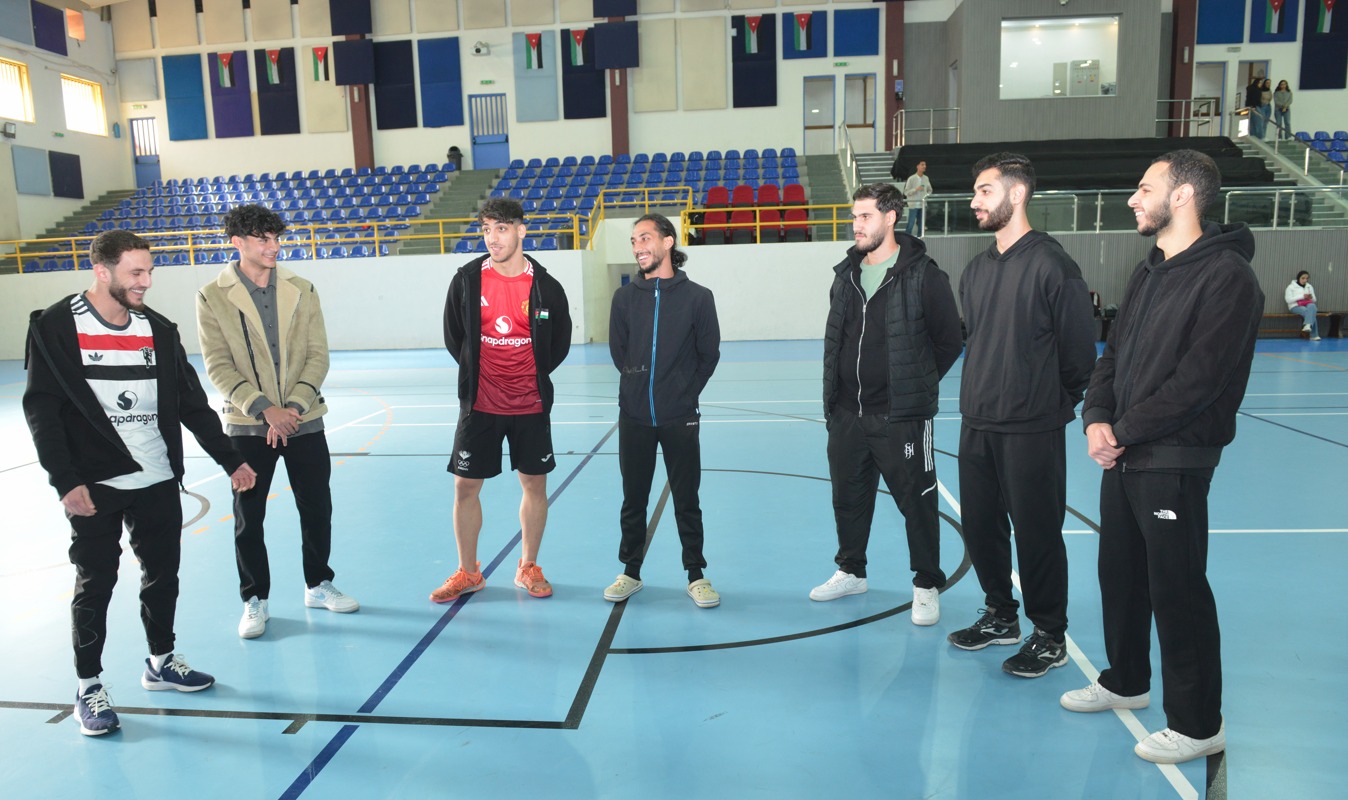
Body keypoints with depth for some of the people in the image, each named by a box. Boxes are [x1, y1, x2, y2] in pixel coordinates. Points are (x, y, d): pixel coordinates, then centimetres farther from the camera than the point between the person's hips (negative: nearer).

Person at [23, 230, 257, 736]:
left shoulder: (158, 330, 6)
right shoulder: (56, 328, -7)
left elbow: (192, 404, 9)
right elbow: (42, 410, -8)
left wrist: (230, 460, 6)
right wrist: (66, 482, -16)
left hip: (158, 482, 5)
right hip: (94, 487, -4)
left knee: (163, 574, 12)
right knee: (95, 585, 4)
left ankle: (161, 663, 32)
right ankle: (89, 688, 20)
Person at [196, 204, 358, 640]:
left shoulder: (301, 289, 3)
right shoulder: (213, 297, -3)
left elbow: (317, 355, 0)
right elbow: (218, 366, -7)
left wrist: (294, 407, -13)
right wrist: (264, 409, -17)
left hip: (304, 420, 2)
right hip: (247, 425, -2)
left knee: (317, 509, 10)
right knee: (248, 518, 6)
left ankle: (319, 585, 29)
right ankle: (255, 600, 23)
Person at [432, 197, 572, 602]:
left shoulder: (546, 286, -5)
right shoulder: (466, 279, -3)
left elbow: (560, 342, 7)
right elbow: (453, 336, 8)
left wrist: (533, 375, 5)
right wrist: (477, 371, 7)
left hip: (531, 405, 0)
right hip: (479, 403, 0)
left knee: (535, 485, 7)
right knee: (465, 488, 4)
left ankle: (528, 568, 25)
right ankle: (467, 572, 22)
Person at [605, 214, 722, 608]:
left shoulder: (698, 296, -3)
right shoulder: (625, 297, 3)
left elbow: (709, 354, 2)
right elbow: (618, 352, 10)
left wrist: (684, 393, 3)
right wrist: (640, 387, 6)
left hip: (680, 420, -2)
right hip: (634, 417, 2)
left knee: (687, 501, 7)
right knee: (633, 500, 12)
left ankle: (696, 576, 20)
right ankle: (631, 572, 26)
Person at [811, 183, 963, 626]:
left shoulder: (922, 274, -10)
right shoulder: (846, 273, 9)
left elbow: (949, 340, -4)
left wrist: (916, 385, 1)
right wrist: (835, 393, 11)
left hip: (901, 416, -6)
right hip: (847, 413, 6)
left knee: (917, 501, 4)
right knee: (848, 497, 17)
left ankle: (927, 586, 20)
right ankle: (851, 571, 35)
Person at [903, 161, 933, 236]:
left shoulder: (926, 178, 9)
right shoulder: (911, 178, -7)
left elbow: (929, 190, 21)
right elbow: (906, 192, -9)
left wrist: (927, 195, 2)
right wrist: (916, 189, -21)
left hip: (923, 205, 5)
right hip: (913, 205, -5)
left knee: (921, 224, 8)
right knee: (911, 223, -8)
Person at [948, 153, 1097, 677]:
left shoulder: (1052, 266, -12)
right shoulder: (976, 271, 11)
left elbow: (1079, 349, -8)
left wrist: (1056, 404, 0)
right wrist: (979, 396, 14)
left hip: (1032, 431, -7)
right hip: (977, 426, 7)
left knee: (1037, 532, 3)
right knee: (980, 525, 14)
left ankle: (1049, 637, 20)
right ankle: (1000, 616, 33)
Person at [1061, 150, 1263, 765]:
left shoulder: (1227, 275, -13)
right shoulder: (1148, 273, 15)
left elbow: (1200, 379, -20)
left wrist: (1126, 430, -15)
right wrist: (1097, 417, -3)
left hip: (1175, 463, -8)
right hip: (1121, 458, 9)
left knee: (1177, 590, -1)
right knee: (1120, 574, 18)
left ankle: (1197, 726, 14)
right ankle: (1125, 682, 37)